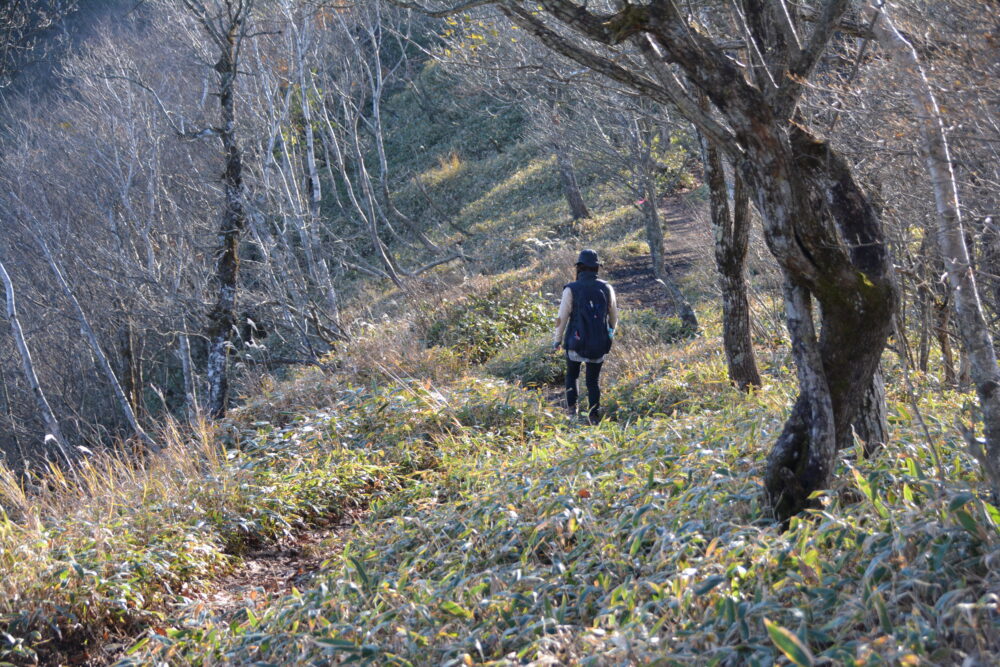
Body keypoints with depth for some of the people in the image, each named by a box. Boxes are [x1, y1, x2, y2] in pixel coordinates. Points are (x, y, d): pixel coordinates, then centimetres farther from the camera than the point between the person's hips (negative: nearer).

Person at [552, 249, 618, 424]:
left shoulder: (571, 289, -8)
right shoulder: (606, 288, 1)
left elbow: (562, 318, -8)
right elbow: (614, 316, 11)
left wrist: (557, 340, 4)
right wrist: (610, 333, 30)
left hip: (576, 342, -2)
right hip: (599, 344, 2)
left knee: (572, 375, 20)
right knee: (593, 380, 13)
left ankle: (571, 407, 6)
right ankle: (594, 416, 6)